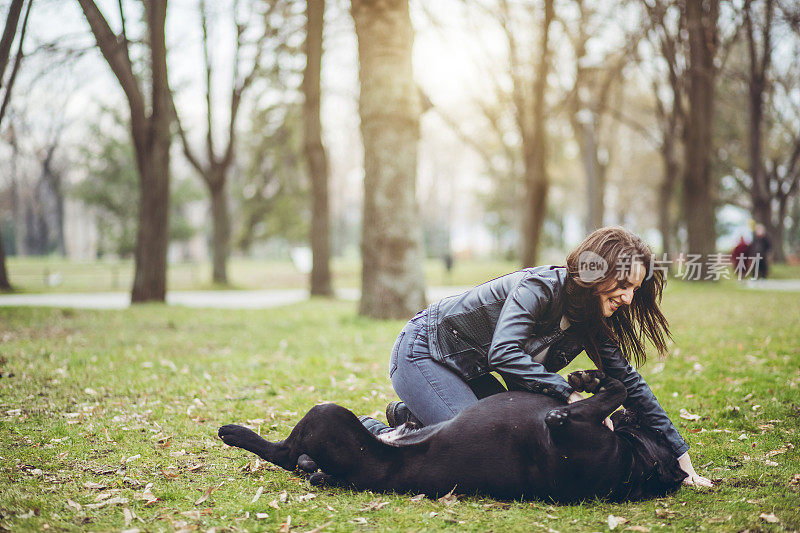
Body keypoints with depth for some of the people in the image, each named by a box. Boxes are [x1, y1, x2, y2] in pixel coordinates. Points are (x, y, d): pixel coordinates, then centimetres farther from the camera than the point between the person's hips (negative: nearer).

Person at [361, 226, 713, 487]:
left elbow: (627, 381, -1)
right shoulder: (540, 287, -28)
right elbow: (503, 354, -40)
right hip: (422, 351, -9)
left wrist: (680, 454, -5)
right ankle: (368, 430, -1)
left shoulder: (591, 321, -4)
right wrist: (571, 395, -42)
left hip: (467, 369, 9)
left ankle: (411, 414, 18)